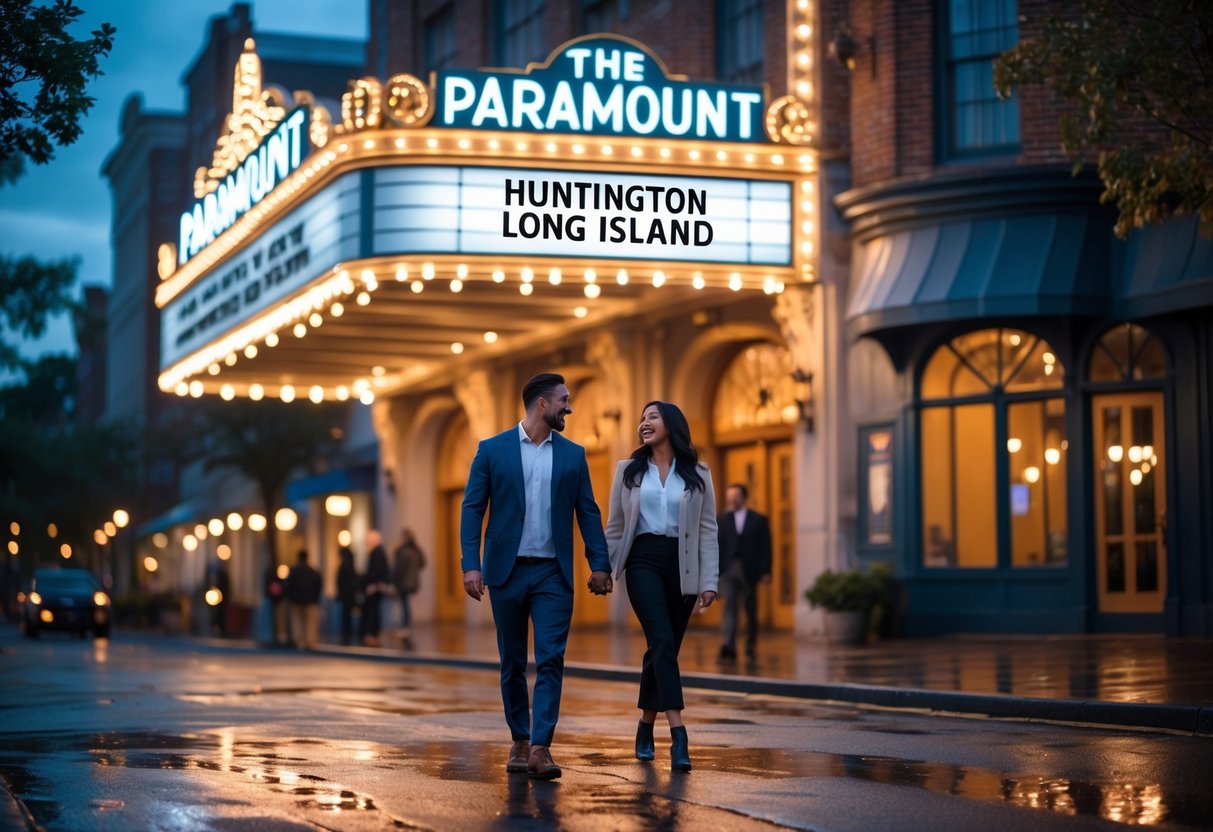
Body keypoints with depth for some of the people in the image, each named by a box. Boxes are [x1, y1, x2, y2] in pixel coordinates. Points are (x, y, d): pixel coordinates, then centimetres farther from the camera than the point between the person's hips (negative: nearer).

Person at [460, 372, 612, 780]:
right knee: (512, 663, 8)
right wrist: (470, 564, -11)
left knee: (551, 660, -9)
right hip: (507, 570, -1)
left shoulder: (573, 455, 8)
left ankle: (541, 747, -11)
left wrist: (599, 563, -2)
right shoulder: (492, 450, 1)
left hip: (553, 573, 1)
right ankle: (519, 741, 21)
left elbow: (588, 512, 8)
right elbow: (472, 508, -2)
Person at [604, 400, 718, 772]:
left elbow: (708, 531, 4)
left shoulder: (697, 475, 8)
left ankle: (646, 728, 23)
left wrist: (709, 581, -3)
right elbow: (615, 527, 12)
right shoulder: (628, 471, 10)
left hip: (682, 566, 1)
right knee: (662, 641, -17)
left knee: (663, 648, 6)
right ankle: (678, 735, -26)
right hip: (644, 561, -1)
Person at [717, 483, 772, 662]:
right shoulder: (723, 521, 9)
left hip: (749, 571, 0)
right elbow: (718, 547, 5)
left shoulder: (758, 520, 5)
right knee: (730, 607, -12)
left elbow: (765, 548, 2)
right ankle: (729, 647, -21)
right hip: (728, 570, 0)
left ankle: (751, 645, 24)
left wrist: (766, 572, -5)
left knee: (751, 609, 9)